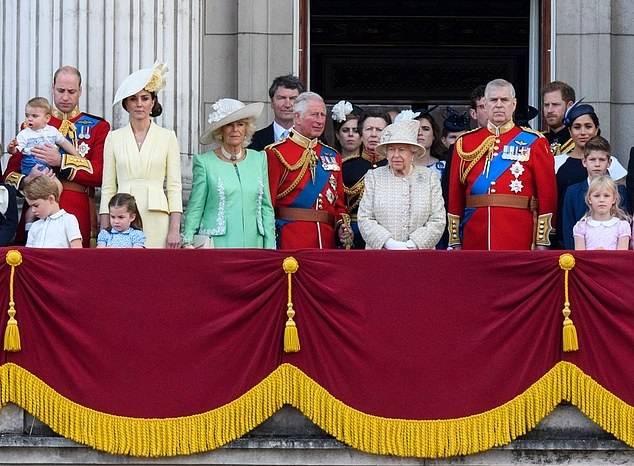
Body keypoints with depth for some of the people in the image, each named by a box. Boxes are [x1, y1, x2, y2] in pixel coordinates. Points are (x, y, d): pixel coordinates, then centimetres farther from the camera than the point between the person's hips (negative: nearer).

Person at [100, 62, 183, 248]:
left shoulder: (167, 137, 6)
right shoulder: (114, 138, 9)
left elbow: (174, 186, 4)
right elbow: (108, 188, 9)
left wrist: (175, 229, -4)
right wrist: (104, 232, 2)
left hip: (156, 219, -1)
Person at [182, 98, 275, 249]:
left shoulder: (259, 159, 12)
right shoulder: (205, 162, 2)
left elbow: (266, 207, 13)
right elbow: (195, 208, 3)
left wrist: (269, 248, 7)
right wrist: (188, 242, -7)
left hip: (253, 244, 3)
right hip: (217, 245, -3)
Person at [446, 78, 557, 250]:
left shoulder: (534, 142, 4)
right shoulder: (465, 143, 10)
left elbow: (547, 193, 0)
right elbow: (455, 195, 10)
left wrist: (542, 242, -5)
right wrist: (454, 242, 5)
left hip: (519, 242, -2)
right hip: (475, 241, 2)